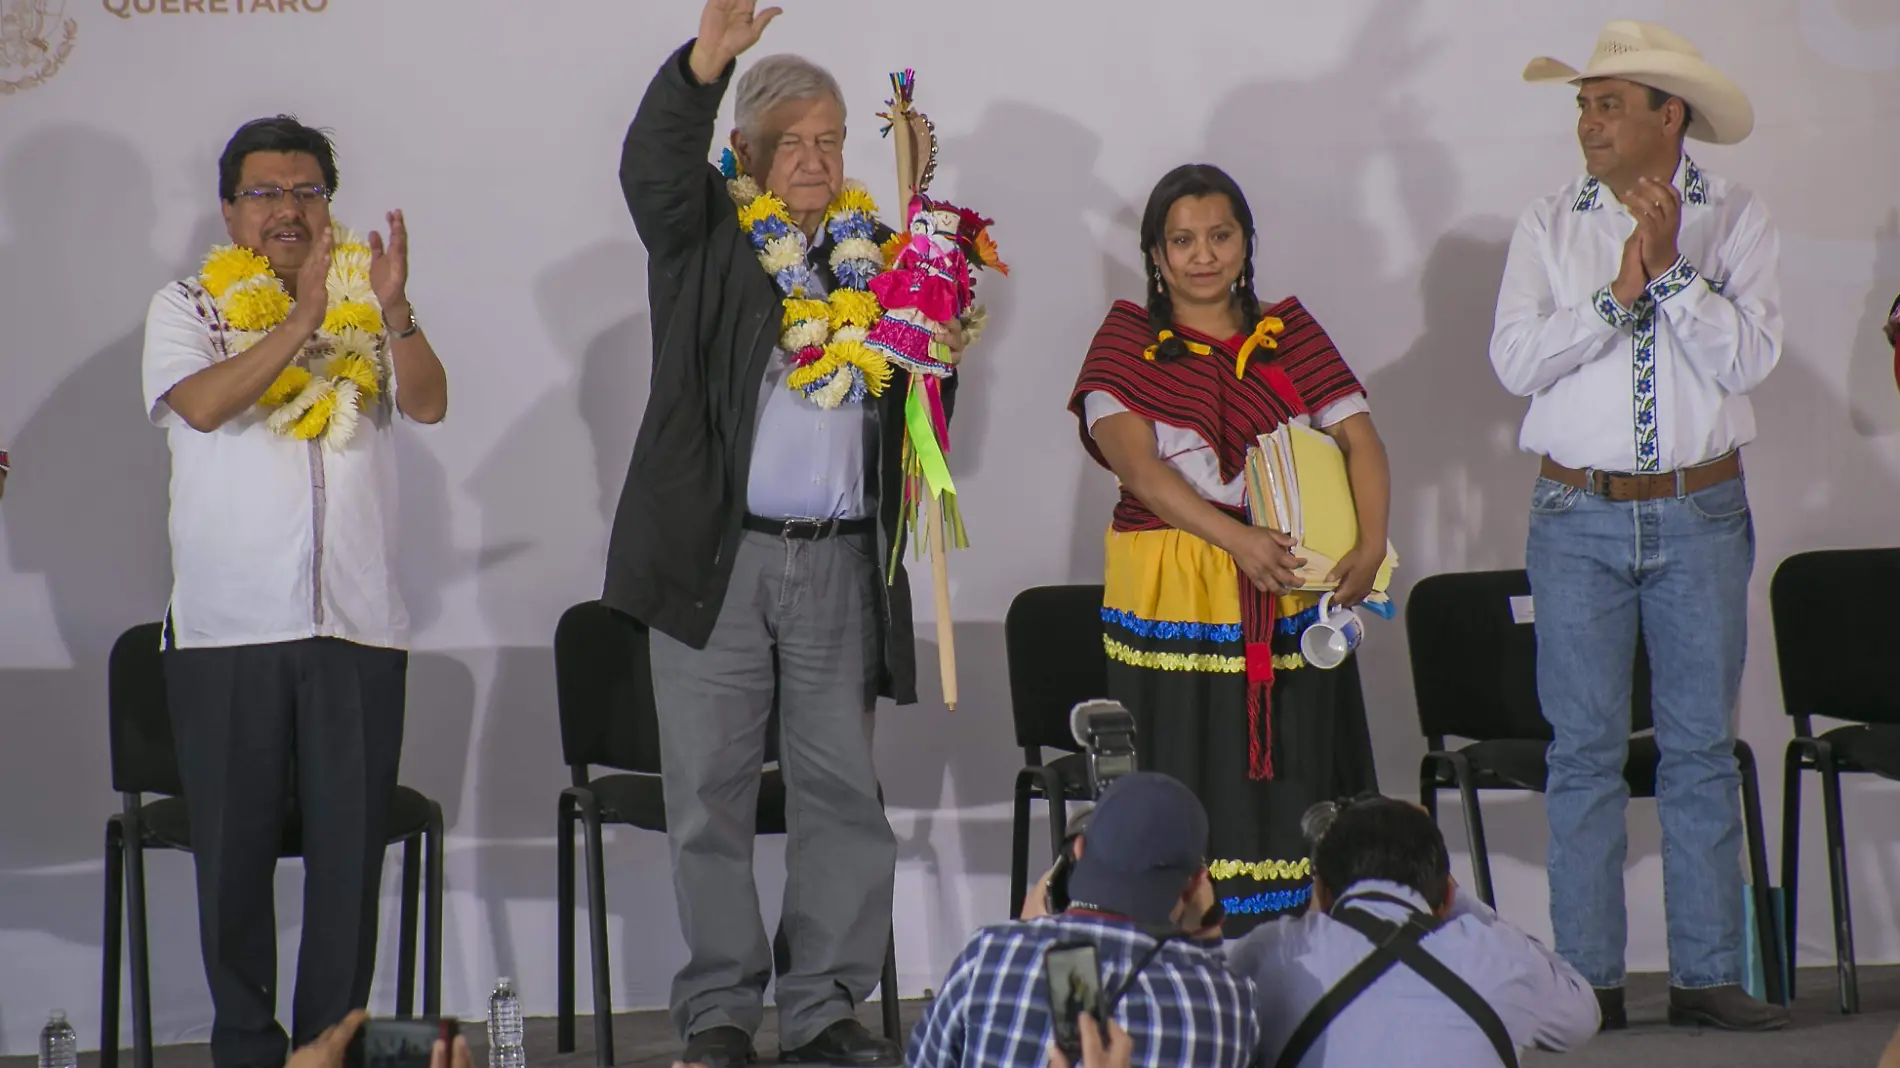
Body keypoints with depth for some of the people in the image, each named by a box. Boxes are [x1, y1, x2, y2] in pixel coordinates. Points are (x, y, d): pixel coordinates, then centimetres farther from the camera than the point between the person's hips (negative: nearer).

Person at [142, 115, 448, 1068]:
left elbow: (428, 403, -4)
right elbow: (201, 404, -12)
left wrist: (395, 312, -23)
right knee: (234, 847, 1)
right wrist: (301, 321, -21)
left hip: (356, 626, 1)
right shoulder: (187, 308, 8)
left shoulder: (365, 303, 13)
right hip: (226, 627, -1)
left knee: (351, 848, 0)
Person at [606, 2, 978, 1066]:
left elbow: (914, 423, 18)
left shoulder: (878, 258, 13)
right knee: (712, 794, 2)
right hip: (716, 555, -3)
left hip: (840, 566, 3)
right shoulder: (707, 240, 4)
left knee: (844, 793, 6)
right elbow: (655, 164, -17)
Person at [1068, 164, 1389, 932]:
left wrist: (1371, 543, -14)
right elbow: (1136, 463, -9)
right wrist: (1237, 539, -21)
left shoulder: (1290, 334, 13)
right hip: (1172, 603, -2)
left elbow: (1360, 439, 5)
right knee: (1188, 803, -4)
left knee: (1288, 793, -1)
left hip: (1288, 605, 2)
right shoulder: (1128, 339, 5)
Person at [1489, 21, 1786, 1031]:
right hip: (1579, 518, 1)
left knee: (1701, 748, 3)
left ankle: (1707, 975, 9)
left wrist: (1672, 269, -18)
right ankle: (1588, 980, 6)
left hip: (1701, 514, 0)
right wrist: (1619, 293, -16)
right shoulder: (1549, 226, 4)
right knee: (1584, 751, 1)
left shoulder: (1735, 218, 1)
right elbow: (1515, 359, -7)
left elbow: (1748, 356, -10)